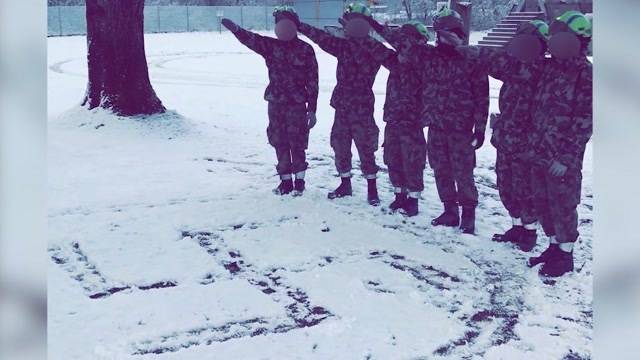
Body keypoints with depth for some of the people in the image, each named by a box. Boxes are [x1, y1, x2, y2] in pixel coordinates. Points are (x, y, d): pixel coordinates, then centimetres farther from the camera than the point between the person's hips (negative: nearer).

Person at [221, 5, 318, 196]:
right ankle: (286, 181, 21)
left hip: (297, 104, -4)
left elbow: (312, 81, -4)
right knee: (280, 144, 9)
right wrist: (235, 29, -34)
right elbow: (251, 39, -13)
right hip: (275, 103, 4)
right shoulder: (271, 45, 4)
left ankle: (299, 181, 14)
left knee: (297, 144, -1)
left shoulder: (305, 50, -4)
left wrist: (312, 109, -6)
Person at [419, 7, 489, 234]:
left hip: (461, 128, -5)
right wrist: (426, 116, 11)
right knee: (441, 172, 11)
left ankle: (468, 215, 14)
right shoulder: (431, 58, 6)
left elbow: (482, 96, -7)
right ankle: (450, 211, 24)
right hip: (436, 127, 5)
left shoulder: (471, 59, -7)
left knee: (463, 173, -1)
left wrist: (480, 128, -9)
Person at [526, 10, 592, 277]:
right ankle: (554, 246, 32)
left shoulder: (586, 75, -13)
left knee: (562, 205, 4)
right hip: (540, 152, 7)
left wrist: (567, 158, -17)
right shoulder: (551, 66, 7)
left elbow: (584, 121, -15)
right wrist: (535, 142, 10)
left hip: (563, 158, -7)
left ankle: (566, 256, 19)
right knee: (542, 202, 16)